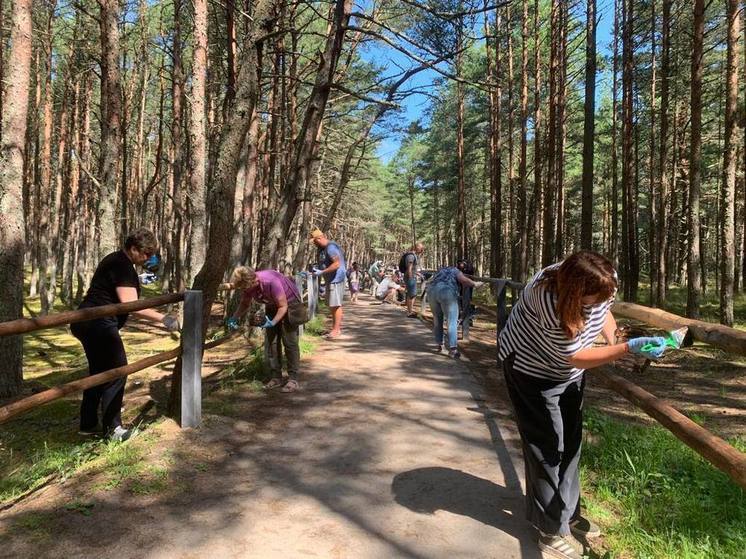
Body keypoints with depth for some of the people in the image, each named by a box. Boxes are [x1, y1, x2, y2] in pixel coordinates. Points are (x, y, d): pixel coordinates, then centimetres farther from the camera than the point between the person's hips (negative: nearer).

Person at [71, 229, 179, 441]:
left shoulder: (116, 260, 16)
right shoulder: (122, 266, -16)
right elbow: (131, 304, -24)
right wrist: (163, 318, -25)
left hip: (88, 323, 11)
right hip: (100, 324, -11)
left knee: (99, 372, 16)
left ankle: (88, 424, 24)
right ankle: (112, 428, -2)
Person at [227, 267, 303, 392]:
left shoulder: (271, 281, -37)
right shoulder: (248, 284, -17)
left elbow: (283, 306, -28)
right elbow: (245, 304, 2)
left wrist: (273, 322, -40)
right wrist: (234, 318, -12)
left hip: (289, 303, -7)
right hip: (272, 306, 7)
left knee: (289, 342, -9)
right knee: (271, 341, 4)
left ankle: (293, 379, -4)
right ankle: (276, 377, 12)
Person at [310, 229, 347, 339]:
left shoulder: (331, 247, -17)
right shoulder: (322, 249, 14)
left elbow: (337, 264, -25)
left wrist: (322, 272, -23)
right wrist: (317, 270, 4)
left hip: (336, 279, -10)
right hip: (330, 280, 10)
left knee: (335, 305, -7)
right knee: (332, 305, 13)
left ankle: (337, 330, -3)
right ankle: (335, 327, 21)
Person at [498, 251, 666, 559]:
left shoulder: (604, 280, -20)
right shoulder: (550, 299, -40)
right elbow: (575, 357, -30)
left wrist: (614, 338, -11)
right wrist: (629, 348, -35)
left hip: (569, 373, 7)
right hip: (532, 372, -6)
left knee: (570, 442, 15)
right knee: (548, 447, 0)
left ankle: (568, 512, 33)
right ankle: (552, 530, 16)